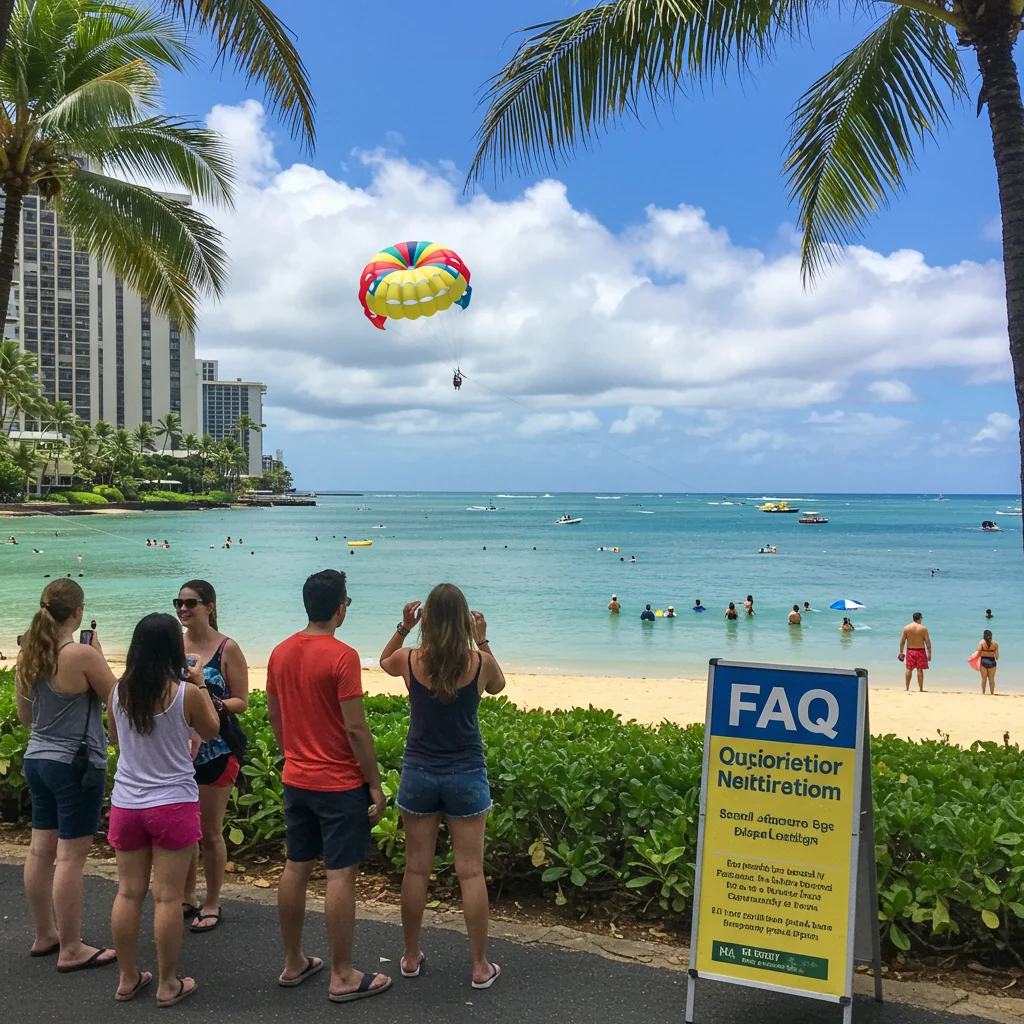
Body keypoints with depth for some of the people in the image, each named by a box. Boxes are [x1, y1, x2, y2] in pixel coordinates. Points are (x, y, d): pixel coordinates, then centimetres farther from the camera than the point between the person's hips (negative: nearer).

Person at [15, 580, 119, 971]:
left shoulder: (27, 655, 2)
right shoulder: (82, 655, -20)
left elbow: (25, 716, 12)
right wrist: (98, 657, -3)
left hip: (37, 759, 8)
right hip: (76, 765, -8)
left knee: (41, 850, 15)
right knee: (70, 857, -1)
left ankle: (44, 936, 29)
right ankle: (71, 950, 6)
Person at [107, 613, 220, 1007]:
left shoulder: (120, 691, -2)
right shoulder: (186, 693, -14)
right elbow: (211, 730, 4)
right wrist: (199, 684, 10)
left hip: (126, 804, 4)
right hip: (173, 804, -4)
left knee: (128, 892, 13)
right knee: (167, 896, 3)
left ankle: (127, 978, 24)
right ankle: (168, 984, 12)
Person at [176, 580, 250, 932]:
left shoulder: (227, 649, -8)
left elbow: (242, 701, -7)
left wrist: (215, 704, -26)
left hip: (216, 751, -4)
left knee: (210, 832, 4)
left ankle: (211, 905, 19)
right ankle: (187, 899, 29)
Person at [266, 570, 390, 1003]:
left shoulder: (281, 653, 3)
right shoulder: (342, 656, -18)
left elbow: (273, 716, 12)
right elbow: (355, 729, -19)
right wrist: (375, 785, -10)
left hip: (295, 780, 7)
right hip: (339, 784, -7)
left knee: (296, 868, 15)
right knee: (341, 875, 0)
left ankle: (293, 963, 27)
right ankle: (343, 977, 8)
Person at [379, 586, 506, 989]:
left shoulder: (410, 660, -9)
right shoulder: (480, 663, -10)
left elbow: (384, 661, 16)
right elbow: (498, 686, 14)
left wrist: (403, 628, 7)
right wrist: (483, 643, 9)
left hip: (419, 774, 1)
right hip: (466, 776, -1)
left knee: (417, 868, 12)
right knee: (471, 872, 5)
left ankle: (411, 957, 24)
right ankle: (481, 966, 13)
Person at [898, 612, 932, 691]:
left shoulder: (906, 628, -1)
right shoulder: (923, 629, -8)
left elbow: (902, 641, 0)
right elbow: (928, 642, -8)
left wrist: (901, 652, 8)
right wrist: (929, 654, -1)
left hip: (910, 650, 2)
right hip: (920, 651, -2)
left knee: (909, 670, 9)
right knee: (920, 670, 4)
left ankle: (907, 689, 13)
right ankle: (921, 689, 7)